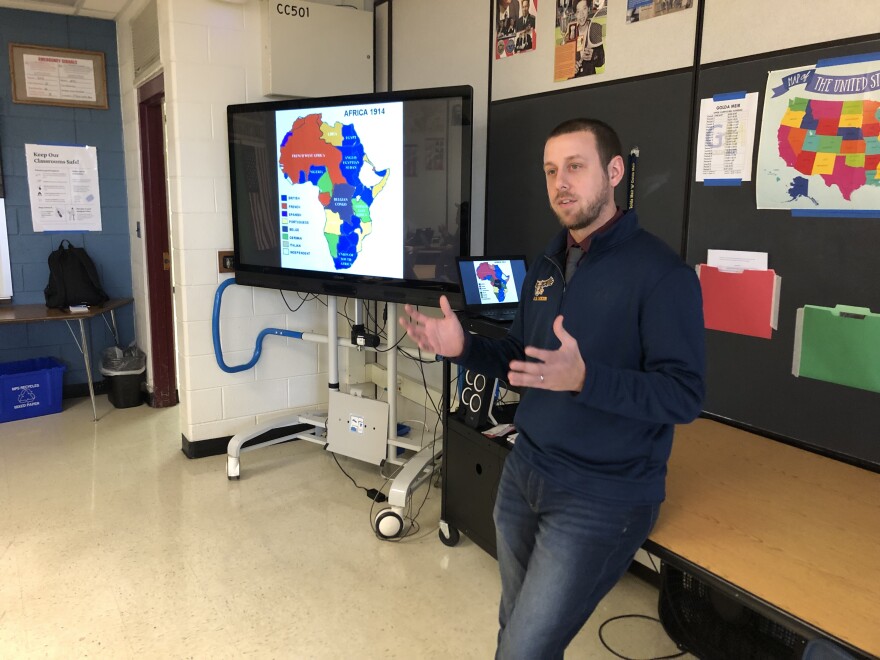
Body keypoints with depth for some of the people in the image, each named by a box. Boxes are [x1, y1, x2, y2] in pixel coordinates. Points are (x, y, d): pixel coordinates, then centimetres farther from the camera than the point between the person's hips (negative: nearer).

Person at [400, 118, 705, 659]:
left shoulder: (662, 272, -16)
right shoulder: (546, 267, 9)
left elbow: (684, 395, -20)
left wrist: (583, 379, -34)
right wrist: (464, 347, -5)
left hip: (602, 498, -7)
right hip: (524, 473, 8)